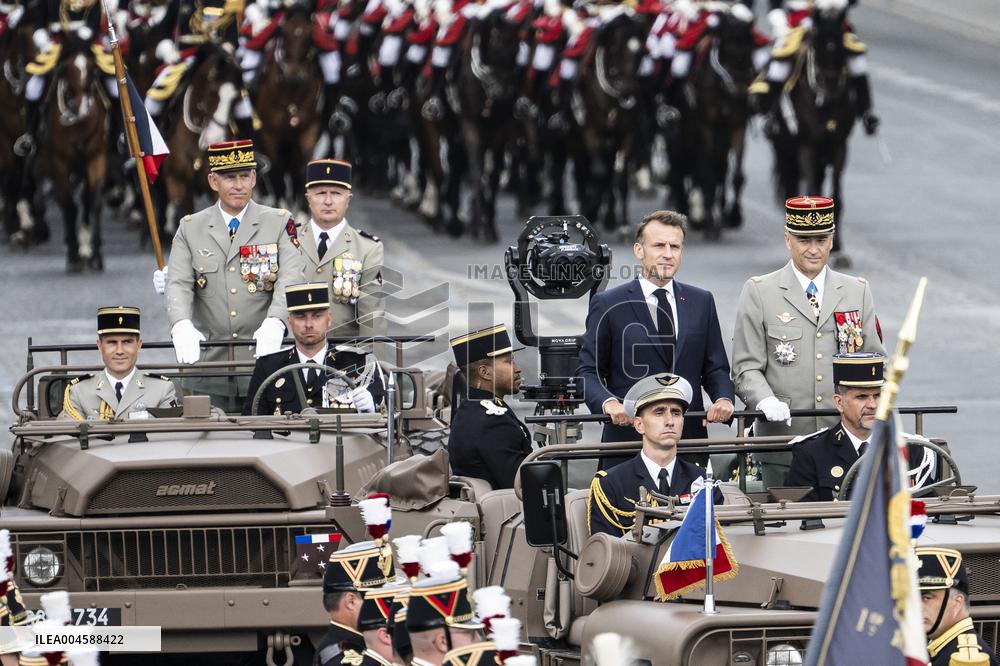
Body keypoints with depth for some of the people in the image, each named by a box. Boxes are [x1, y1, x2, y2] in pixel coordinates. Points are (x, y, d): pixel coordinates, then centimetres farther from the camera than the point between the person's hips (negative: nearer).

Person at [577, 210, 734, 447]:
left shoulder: (702, 302, 13)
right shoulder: (608, 305, 3)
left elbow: (715, 368, 14)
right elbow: (588, 371, 2)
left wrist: (724, 399, -7)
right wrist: (608, 402, -18)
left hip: (690, 436, 3)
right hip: (628, 435, -3)